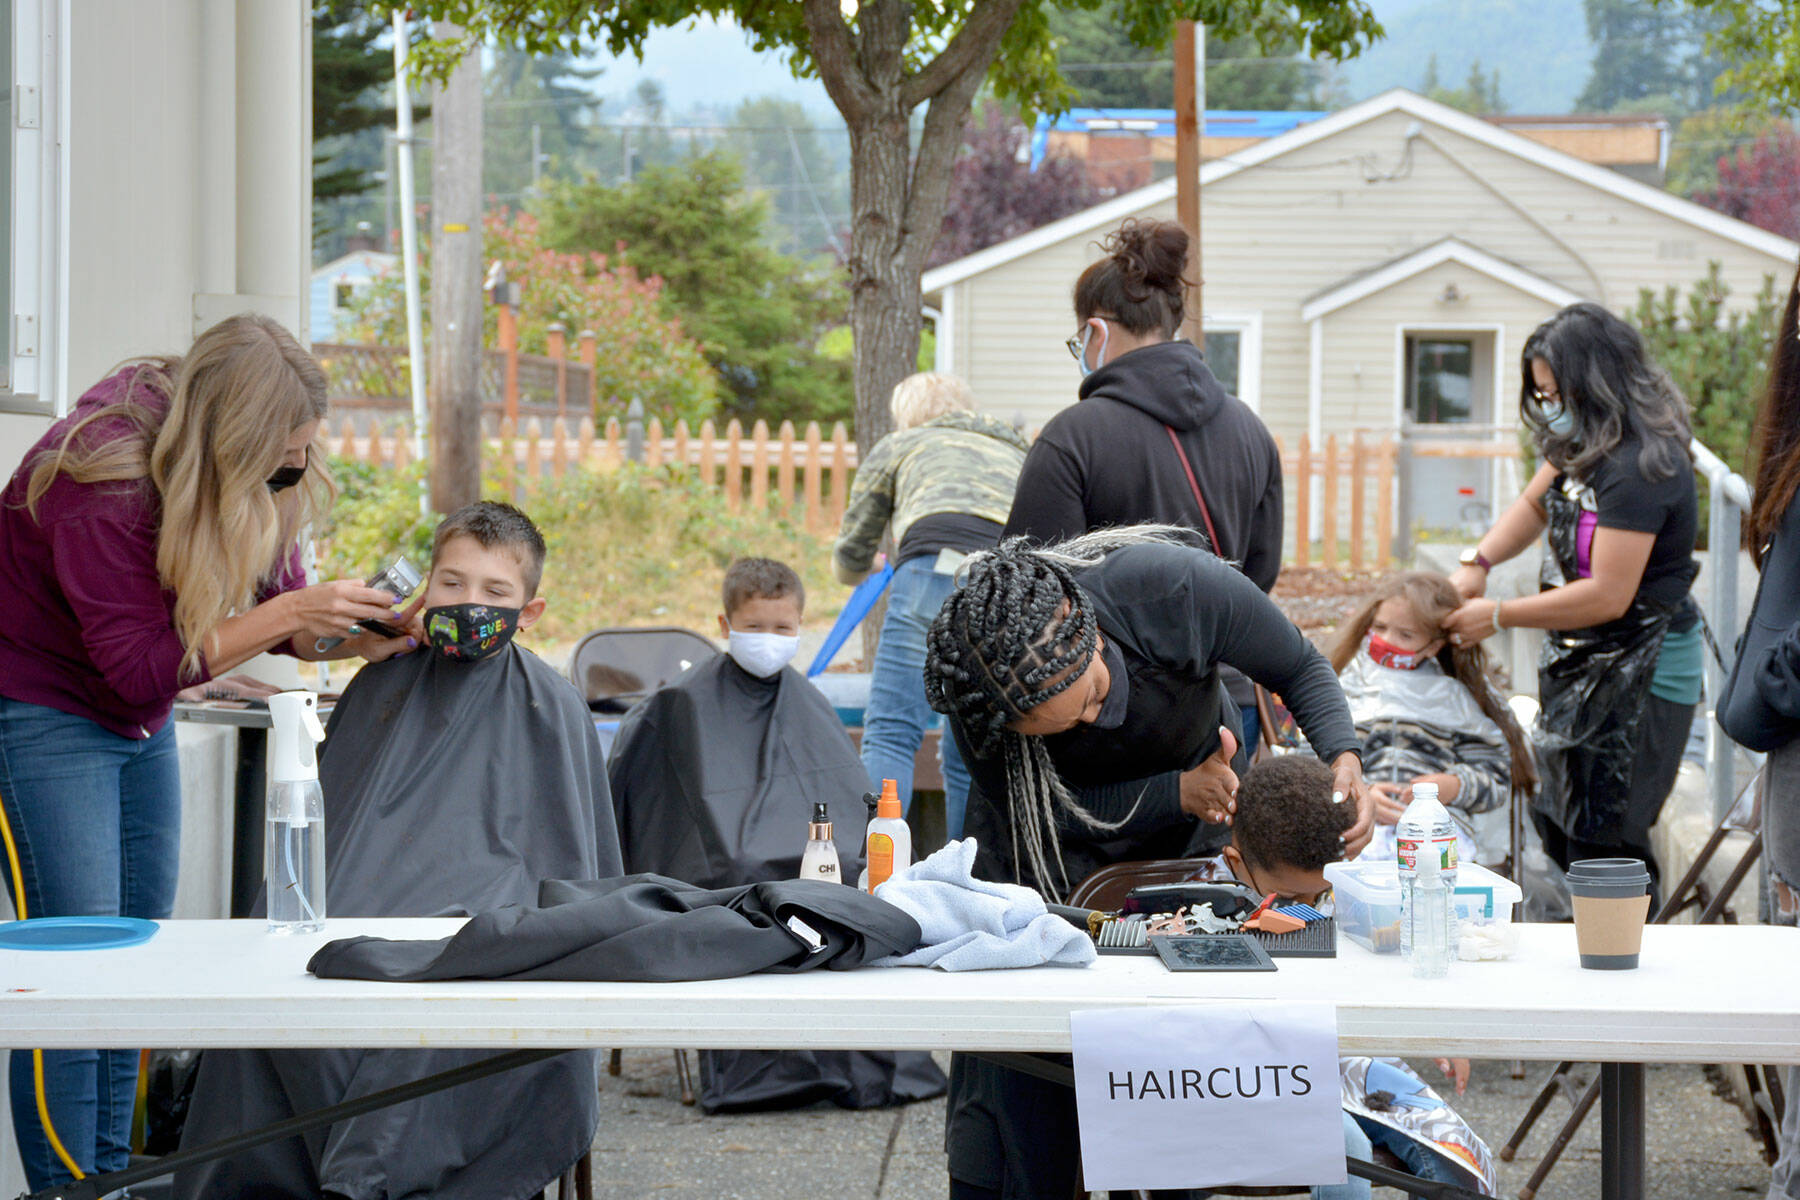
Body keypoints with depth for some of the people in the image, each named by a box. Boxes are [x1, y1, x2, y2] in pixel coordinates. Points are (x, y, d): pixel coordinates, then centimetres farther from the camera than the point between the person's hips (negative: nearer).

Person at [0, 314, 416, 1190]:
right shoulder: (103, 478, -29)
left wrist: (354, 638, -16)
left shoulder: (251, 478, -6)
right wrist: (289, 613, -29)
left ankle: (112, 1175, 9)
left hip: (140, 725, 8)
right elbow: (140, 665, -26)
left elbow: (275, 600, 4)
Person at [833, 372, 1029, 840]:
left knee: (890, 734, -9)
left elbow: (850, 559, 35)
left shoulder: (899, 446, 29)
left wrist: (862, 571, 60)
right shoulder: (1016, 454, 40)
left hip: (944, 562, -4)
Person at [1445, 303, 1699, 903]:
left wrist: (1498, 615, -17)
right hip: (1584, 664, 10)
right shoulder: (1589, 444, 6)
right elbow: (1535, 503, 22)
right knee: (1559, 831, 12)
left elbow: (1608, 596, -26)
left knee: (1603, 849, -8)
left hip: (1640, 677, -10)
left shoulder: (1639, 468, -25)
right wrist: (1477, 563, 3)